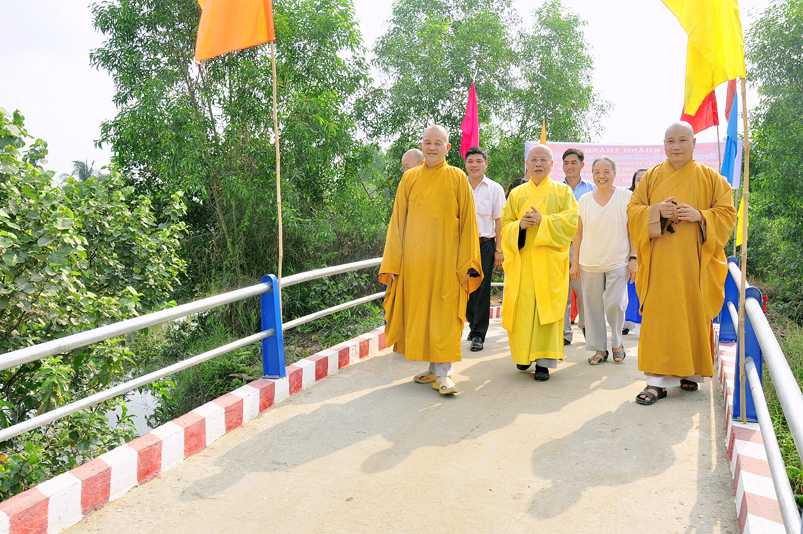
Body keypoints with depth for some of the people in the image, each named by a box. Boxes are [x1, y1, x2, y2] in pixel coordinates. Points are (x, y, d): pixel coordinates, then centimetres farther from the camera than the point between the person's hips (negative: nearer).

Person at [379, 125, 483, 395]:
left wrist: (466, 264, -6)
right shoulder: (409, 178, 8)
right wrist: (392, 263, 1)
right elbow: (397, 222, 8)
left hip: (446, 260, -3)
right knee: (419, 311, 6)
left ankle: (443, 373, 2)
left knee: (443, 314, -4)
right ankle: (435, 368, 18)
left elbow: (467, 223, 1)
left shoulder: (457, 178, 2)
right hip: (414, 259, 3)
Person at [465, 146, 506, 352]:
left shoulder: (494, 189, 3)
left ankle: (478, 334, 5)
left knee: (481, 289, -3)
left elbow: (499, 221, 2)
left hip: (485, 244, -2)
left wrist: (498, 250, -3)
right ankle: (474, 325, 28)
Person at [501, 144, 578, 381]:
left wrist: (543, 220, -17)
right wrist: (520, 224, -13)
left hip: (549, 261, -2)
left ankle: (544, 361, -2)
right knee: (522, 308, 1)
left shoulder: (563, 191, 8)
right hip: (522, 261, 2)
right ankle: (524, 353, 18)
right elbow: (505, 225, 9)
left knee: (546, 307, -5)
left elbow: (570, 221, -4)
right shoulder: (516, 193, 13)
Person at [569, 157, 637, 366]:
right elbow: (578, 233, 9)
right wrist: (574, 262, 6)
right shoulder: (584, 200, 7)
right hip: (590, 262, 3)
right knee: (593, 305, 4)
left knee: (614, 303, -8)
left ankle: (617, 343, 16)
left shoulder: (626, 196, 1)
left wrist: (633, 258, -5)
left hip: (618, 261, -2)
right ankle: (599, 348, 17)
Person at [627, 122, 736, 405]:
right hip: (660, 260, 0)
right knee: (659, 315, -6)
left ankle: (690, 372, 21)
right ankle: (657, 380, -4)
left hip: (694, 260, 0)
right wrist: (657, 210, -13)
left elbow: (727, 213, 4)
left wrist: (699, 215, -15)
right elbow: (633, 209, 7)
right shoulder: (651, 177, 10)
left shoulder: (710, 178, 7)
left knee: (693, 314, 3)